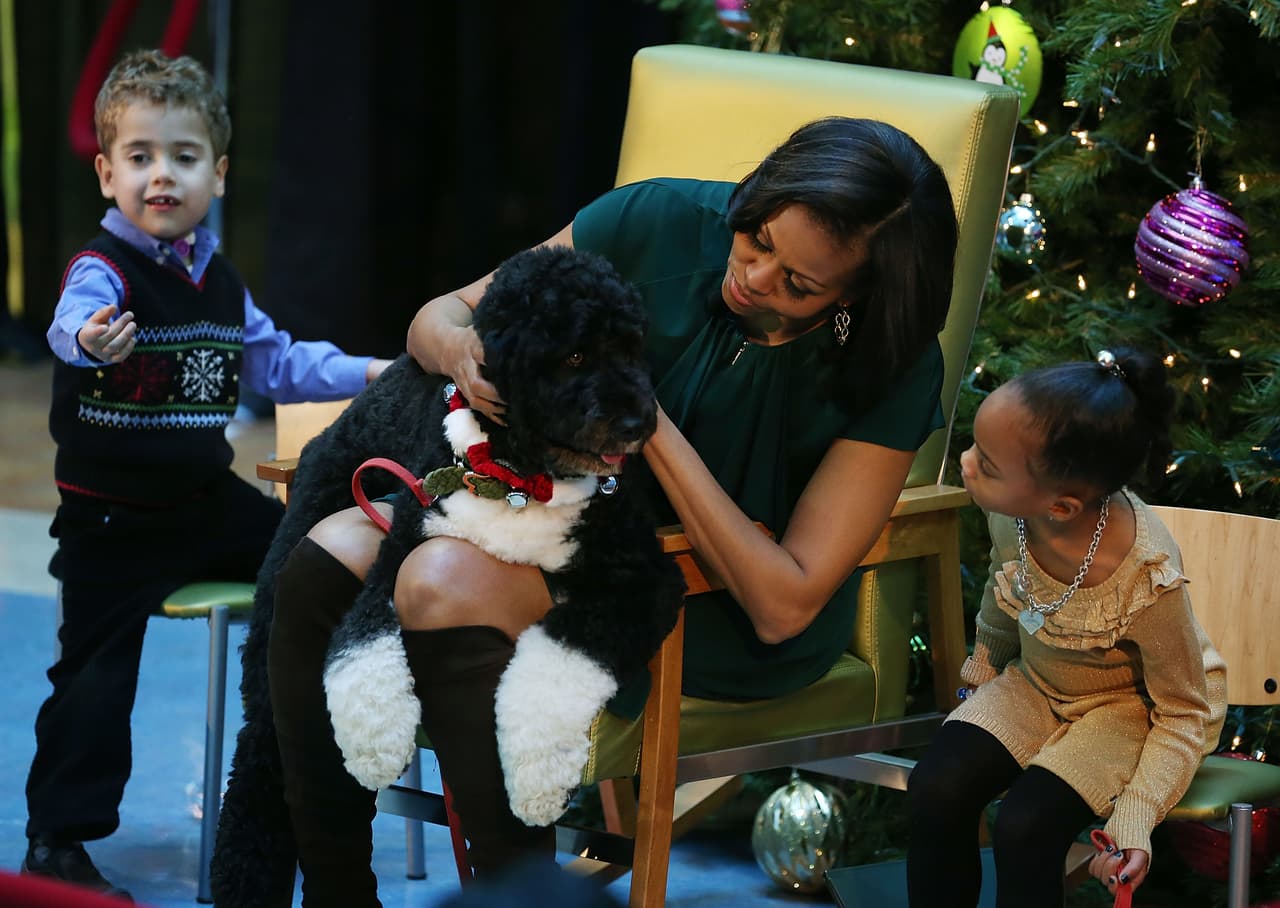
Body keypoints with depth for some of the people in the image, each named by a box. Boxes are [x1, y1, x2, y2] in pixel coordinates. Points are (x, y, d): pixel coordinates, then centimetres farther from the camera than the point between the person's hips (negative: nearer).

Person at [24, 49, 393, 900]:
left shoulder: (219, 280, 8)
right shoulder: (103, 269, -17)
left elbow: (271, 359, 23)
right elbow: (73, 319, -41)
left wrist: (366, 373, 16)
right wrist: (90, 339, -65)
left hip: (207, 502, 7)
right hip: (114, 519, -7)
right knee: (97, 674, -7)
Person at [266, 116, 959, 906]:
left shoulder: (895, 369, -19)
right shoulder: (667, 222, -11)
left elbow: (785, 605, -22)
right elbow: (439, 315, -1)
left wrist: (653, 430, -27)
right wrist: (460, 348, -27)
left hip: (738, 625, -5)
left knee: (446, 583, -31)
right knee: (326, 562, -20)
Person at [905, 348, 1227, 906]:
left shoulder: (1148, 582, -36)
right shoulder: (1011, 516, -22)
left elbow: (1184, 713, -20)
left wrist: (1134, 822, -31)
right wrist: (981, 673, 22)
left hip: (1133, 706, -5)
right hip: (1037, 682, 5)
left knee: (1026, 826, -26)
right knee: (936, 788, -18)